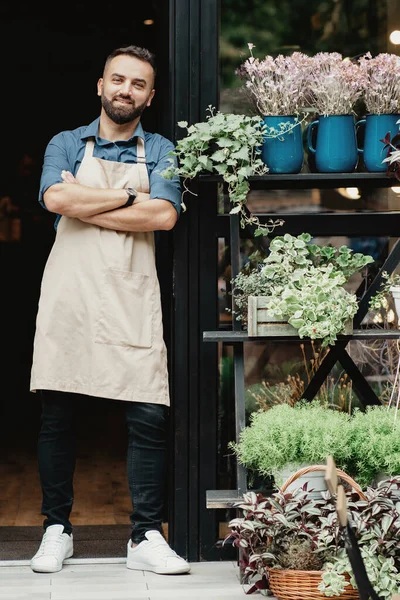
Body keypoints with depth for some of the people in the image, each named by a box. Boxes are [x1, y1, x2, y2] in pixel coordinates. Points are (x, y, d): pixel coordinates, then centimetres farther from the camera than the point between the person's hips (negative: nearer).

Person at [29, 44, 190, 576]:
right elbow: (56, 197, -8)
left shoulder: (160, 151, 12)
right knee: (57, 415, 3)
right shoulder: (66, 145, 12)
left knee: (149, 416, -5)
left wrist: (86, 206, -6)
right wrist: (129, 199, -5)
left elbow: (164, 215, -6)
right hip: (68, 292, 0)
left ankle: (147, 538, 2)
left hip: (133, 295, 0)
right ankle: (57, 529, 16)